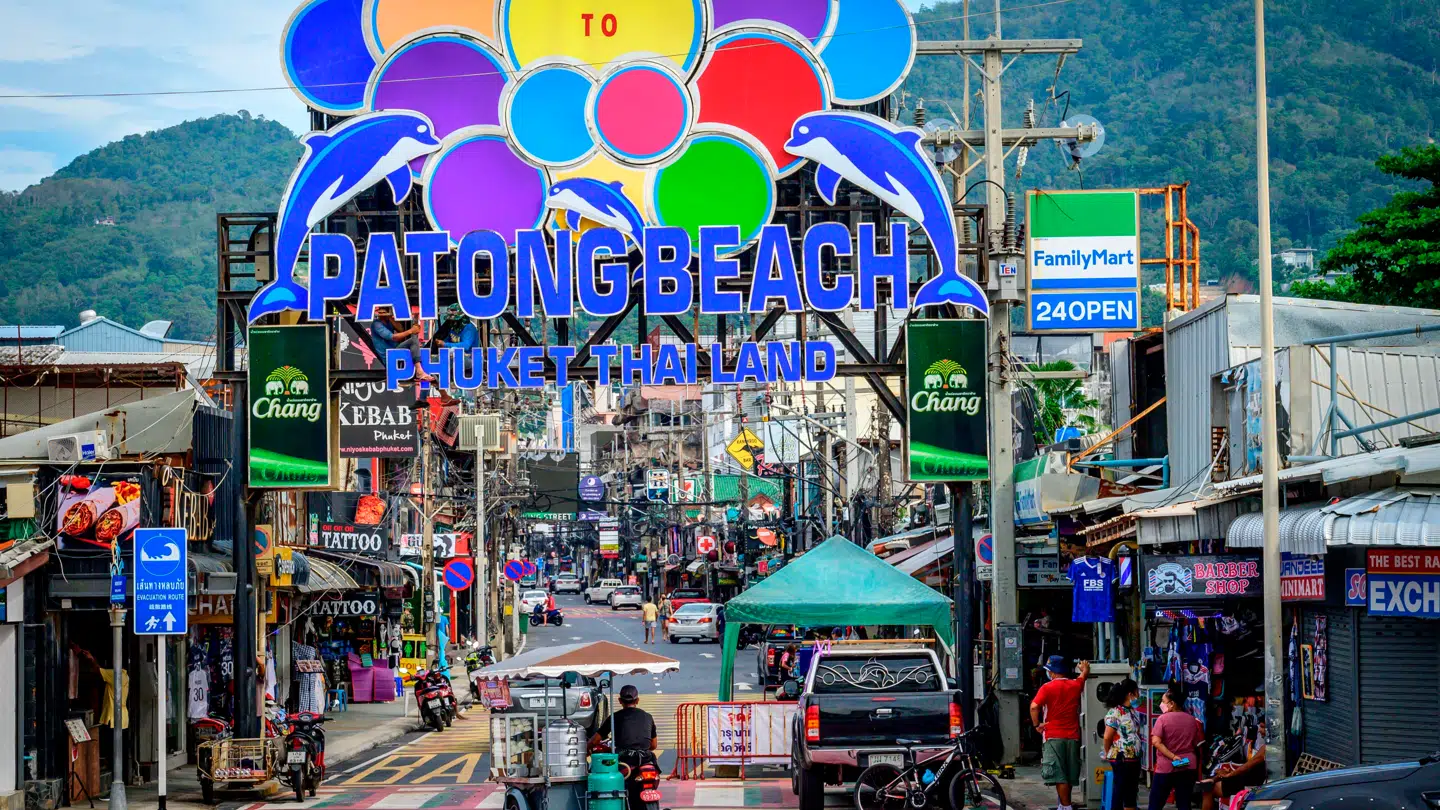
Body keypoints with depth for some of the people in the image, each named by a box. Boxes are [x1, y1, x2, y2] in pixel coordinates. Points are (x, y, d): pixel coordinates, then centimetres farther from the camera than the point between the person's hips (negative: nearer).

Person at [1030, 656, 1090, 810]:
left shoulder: (1047, 688, -9)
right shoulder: (1075, 685, 6)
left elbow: (1034, 707, -21)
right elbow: (1084, 675, 30)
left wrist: (1037, 725, -7)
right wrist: (1085, 668, 52)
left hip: (1053, 736, -5)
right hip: (1073, 736, 5)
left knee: (1059, 776, -7)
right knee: (1069, 774, 15)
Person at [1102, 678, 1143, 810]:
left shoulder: (1133, 713, 12)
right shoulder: (1115, 713, -14)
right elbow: (1107, 737, -14)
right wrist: (1109, 754, 0)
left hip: (1134, 759, 8)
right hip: (1121, 760, -8)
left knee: (1131, 794, 13)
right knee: (1119, 794, -4)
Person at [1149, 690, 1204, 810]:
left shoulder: (1163, 718, -7)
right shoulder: (1192, 720, 6)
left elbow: (1156, 742, -18)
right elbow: (1198, 743, 10)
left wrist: (1172, 756, -17)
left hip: (1166, 767, -4)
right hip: (1188, 766, 4)